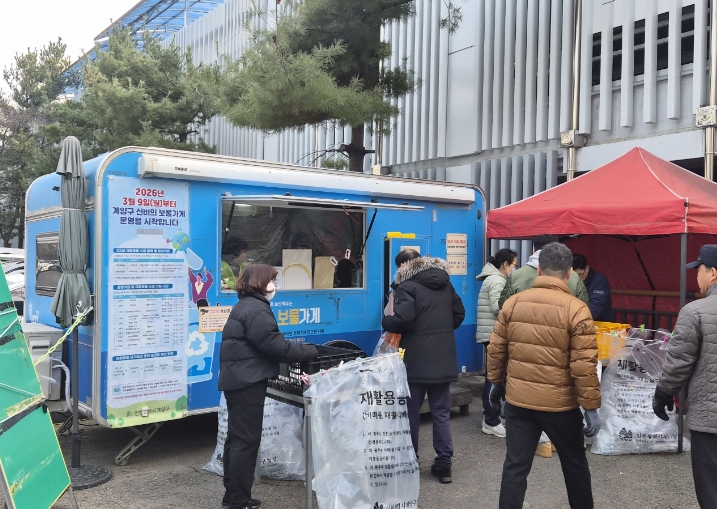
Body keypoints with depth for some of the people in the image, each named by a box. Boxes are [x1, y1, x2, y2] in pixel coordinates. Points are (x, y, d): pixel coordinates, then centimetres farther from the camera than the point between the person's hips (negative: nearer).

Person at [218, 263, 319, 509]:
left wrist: (301, 350, 14)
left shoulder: (244, 306, 18)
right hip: (248, 382, -11)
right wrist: (312, 351, -9)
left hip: (238, 379, 11)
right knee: (247, 441, -4)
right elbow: (277, 347, -20)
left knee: (237, 438, 17)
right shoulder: (257, 309, -16)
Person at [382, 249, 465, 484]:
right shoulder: (445, 282, 11)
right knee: (441, 412, 10)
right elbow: (459, 314, 17)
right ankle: (444, 464, 13)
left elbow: (402, 320, -22)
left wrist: (385, 321, -3)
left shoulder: (407, 286, -12)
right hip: (443, 358, 6)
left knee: (410, 412, 8)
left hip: (416, 360, -6)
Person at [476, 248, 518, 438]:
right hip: (494, 334, -11)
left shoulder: (495, 278, 19)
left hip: (494, 334, 11)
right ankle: (491, 422, -4)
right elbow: (497, 307, -22)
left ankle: (489, 417, 22)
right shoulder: (496, 280, -13)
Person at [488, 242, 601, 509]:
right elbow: (584, 365, -15)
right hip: (560, 404, -2)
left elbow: (496, 350, 4)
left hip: (517, 400, 3)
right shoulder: (576, 309, -13)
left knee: (515, 466, 8)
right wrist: (591, 407, -6)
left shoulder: (512, 303, -2)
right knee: (574, 464, 20)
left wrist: (496, 383, 19)